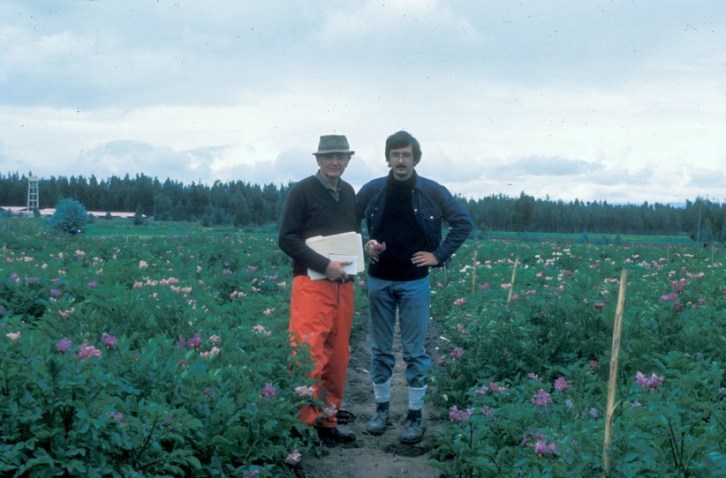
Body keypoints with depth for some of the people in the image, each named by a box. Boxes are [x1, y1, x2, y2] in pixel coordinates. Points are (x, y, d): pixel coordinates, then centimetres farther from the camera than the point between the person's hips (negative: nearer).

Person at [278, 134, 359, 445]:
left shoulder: (349, 193, 15)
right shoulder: (302, 191, -5)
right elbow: (286, 239, -10)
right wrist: (324, 265, -18)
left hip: (343, 284, 6)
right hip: (311, 283, -6)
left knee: (337, 356, 9)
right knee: (309, 354, -12)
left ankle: (328, 419, 19)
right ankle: (307, 422, -3)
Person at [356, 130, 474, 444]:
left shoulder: (433, 192, -4)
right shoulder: (372, 190, 0)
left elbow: (464, 223, 1)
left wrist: (439, 255, -5)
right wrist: (363, 246, -1)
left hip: (414, 283, -2)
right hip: (379, 281, 2)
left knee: (415, 352, 2)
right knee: (380, 350, 9)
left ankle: (415, 415, 11)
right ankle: (382, 408, 22)